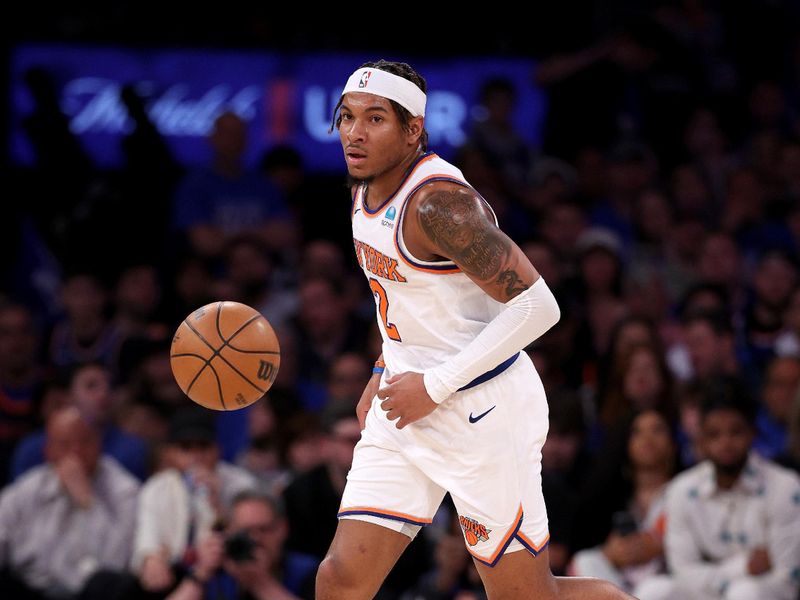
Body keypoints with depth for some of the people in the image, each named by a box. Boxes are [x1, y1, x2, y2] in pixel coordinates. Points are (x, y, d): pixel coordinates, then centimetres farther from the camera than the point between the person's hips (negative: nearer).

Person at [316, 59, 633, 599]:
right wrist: (385, 375, 14)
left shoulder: (437, 200, -22)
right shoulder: (367, 189, 6)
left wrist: (435, 386, -24)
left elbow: (537, 306, -27)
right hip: (405, 409, 8)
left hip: (482, 409, -8)